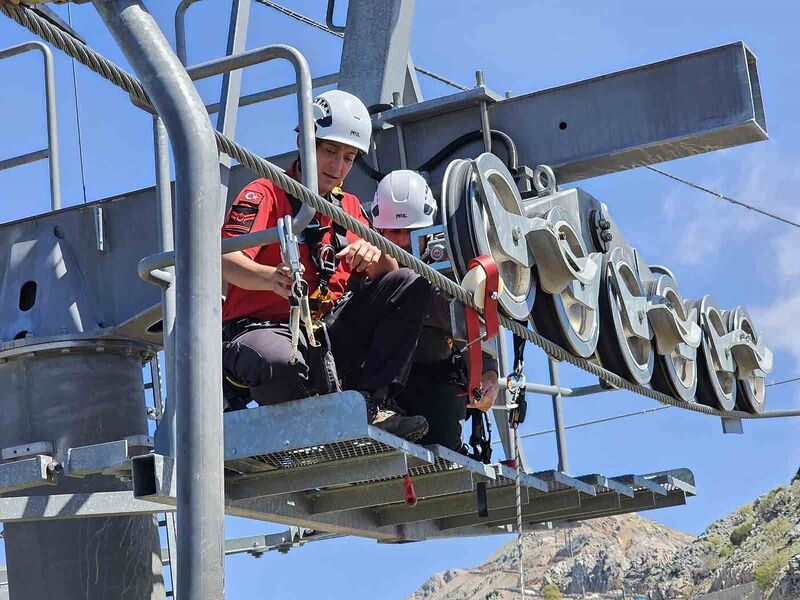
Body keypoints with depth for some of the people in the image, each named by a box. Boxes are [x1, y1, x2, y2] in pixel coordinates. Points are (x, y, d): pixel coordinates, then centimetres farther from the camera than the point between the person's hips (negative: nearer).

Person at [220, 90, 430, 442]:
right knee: (282, 364, -43)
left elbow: (389, 273, 12)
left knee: (410, 284, -9)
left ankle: (370, 404, -18)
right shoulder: (266, 194, -1)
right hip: (261, 329, -7)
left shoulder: (349, 207, 20)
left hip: (328, 332, 7)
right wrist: (273, 277, -40)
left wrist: (373, 256, -13)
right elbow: (226, 260, -18)